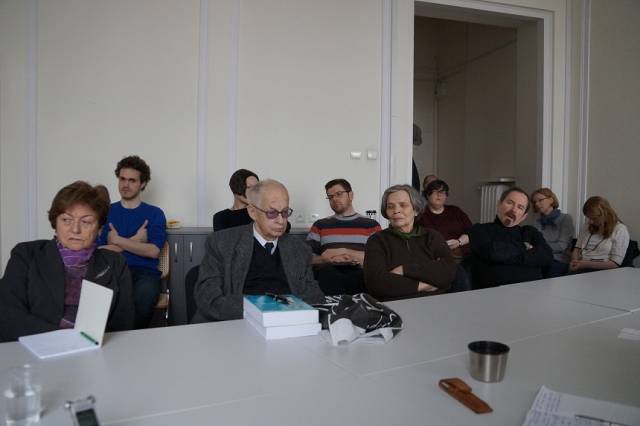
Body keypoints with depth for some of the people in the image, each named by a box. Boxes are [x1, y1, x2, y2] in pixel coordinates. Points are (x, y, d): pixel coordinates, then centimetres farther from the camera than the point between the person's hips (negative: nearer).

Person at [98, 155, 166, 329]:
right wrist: (135, 241, -2)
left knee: (144, 295, -36)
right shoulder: (106, 212, 16)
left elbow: (153, 251, -4)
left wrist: (118, 240, 0)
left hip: (144, 272, -1)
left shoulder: (154, 214, 11)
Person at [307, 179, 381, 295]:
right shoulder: (320, 225, 21)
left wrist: (346, 252, -7)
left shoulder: (371, 225, 16)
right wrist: (326, 259, -10)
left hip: (359, 273, -1)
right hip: (328, 274, 1)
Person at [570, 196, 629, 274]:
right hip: (580, 268, 6)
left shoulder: (620, 230, -1)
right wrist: (574, 262, -6)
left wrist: (586, 264, -17)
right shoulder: (587, 226, 15)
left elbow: (615, 263, -8)